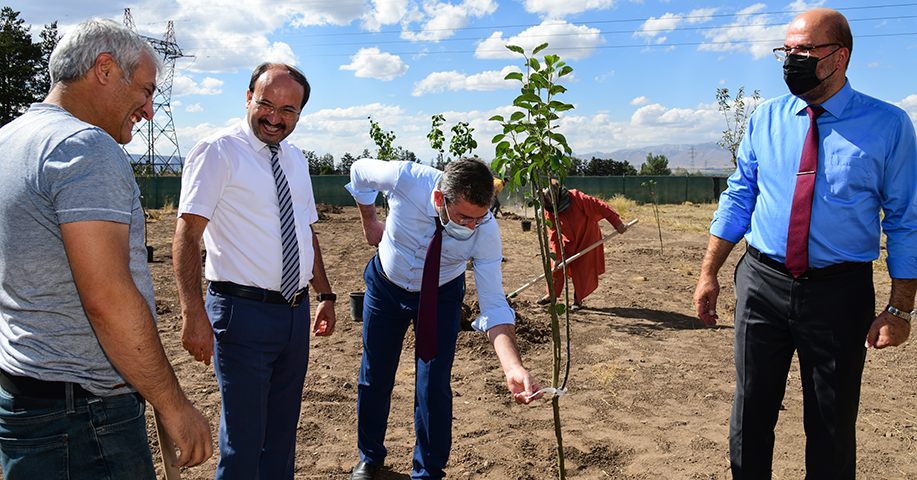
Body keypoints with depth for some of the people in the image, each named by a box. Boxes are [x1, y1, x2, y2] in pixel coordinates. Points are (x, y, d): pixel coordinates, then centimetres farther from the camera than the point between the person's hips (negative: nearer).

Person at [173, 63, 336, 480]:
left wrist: (324, 295, 16)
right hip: (243, 310, -6)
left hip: (296, 311, 7)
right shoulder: (218, 151, -8)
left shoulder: (295, 159, 13)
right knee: (244, 437, 1)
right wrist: (194, 313, -25)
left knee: (282, 431, 18)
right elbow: (187, 234, -16)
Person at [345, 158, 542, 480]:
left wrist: (513, 368, -45)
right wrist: (370, 224, -2)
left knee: (434, 387, -4)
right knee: (374, 377, 11)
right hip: (385, 286, 1)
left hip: (441, 295, -1)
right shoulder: (404, 178, -33)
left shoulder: (485, 230, -31)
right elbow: (359, 171, -10)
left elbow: (494, 305, -31)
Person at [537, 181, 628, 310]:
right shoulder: (548, 210, -16)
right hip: (569, 241, 4)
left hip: (587, 238, -4)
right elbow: (553, 235, -13)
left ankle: (578, 299, 15)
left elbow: (600, 207, -26)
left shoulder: (576, 198, -30)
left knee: (581, 269, -2)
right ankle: (551, 295, 14)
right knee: (557, 266, -2)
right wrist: (557, 256, -17)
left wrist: (617, 223, -25)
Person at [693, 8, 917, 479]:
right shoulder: (765, 118, 4)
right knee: (751, 411, 12)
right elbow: (738, 197, 7)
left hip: (840, 291, -2)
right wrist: (709, 273, 3)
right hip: (762, 283, 2)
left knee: (832, 425, 12)